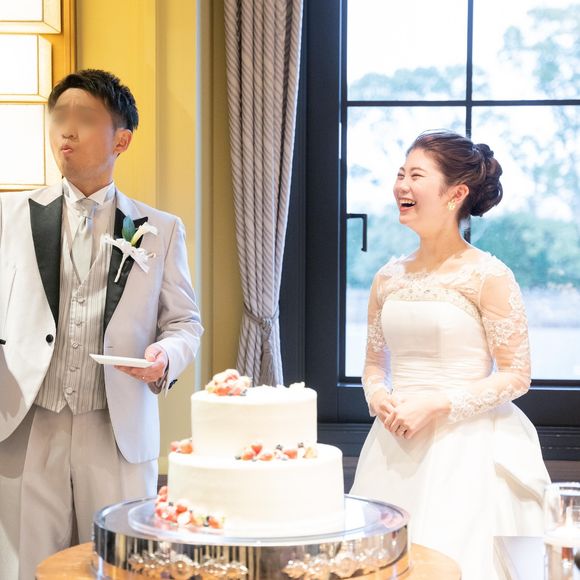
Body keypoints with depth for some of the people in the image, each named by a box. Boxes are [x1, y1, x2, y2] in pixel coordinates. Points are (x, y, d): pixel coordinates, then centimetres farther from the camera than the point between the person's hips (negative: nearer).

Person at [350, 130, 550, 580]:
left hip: (465, 447, -5)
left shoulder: (487, 276, -8)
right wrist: (378, 396, -4)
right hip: (395, 446, 5)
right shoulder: (388, 278, 8)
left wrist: (435, 403, -16)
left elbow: (516, 376, -9)